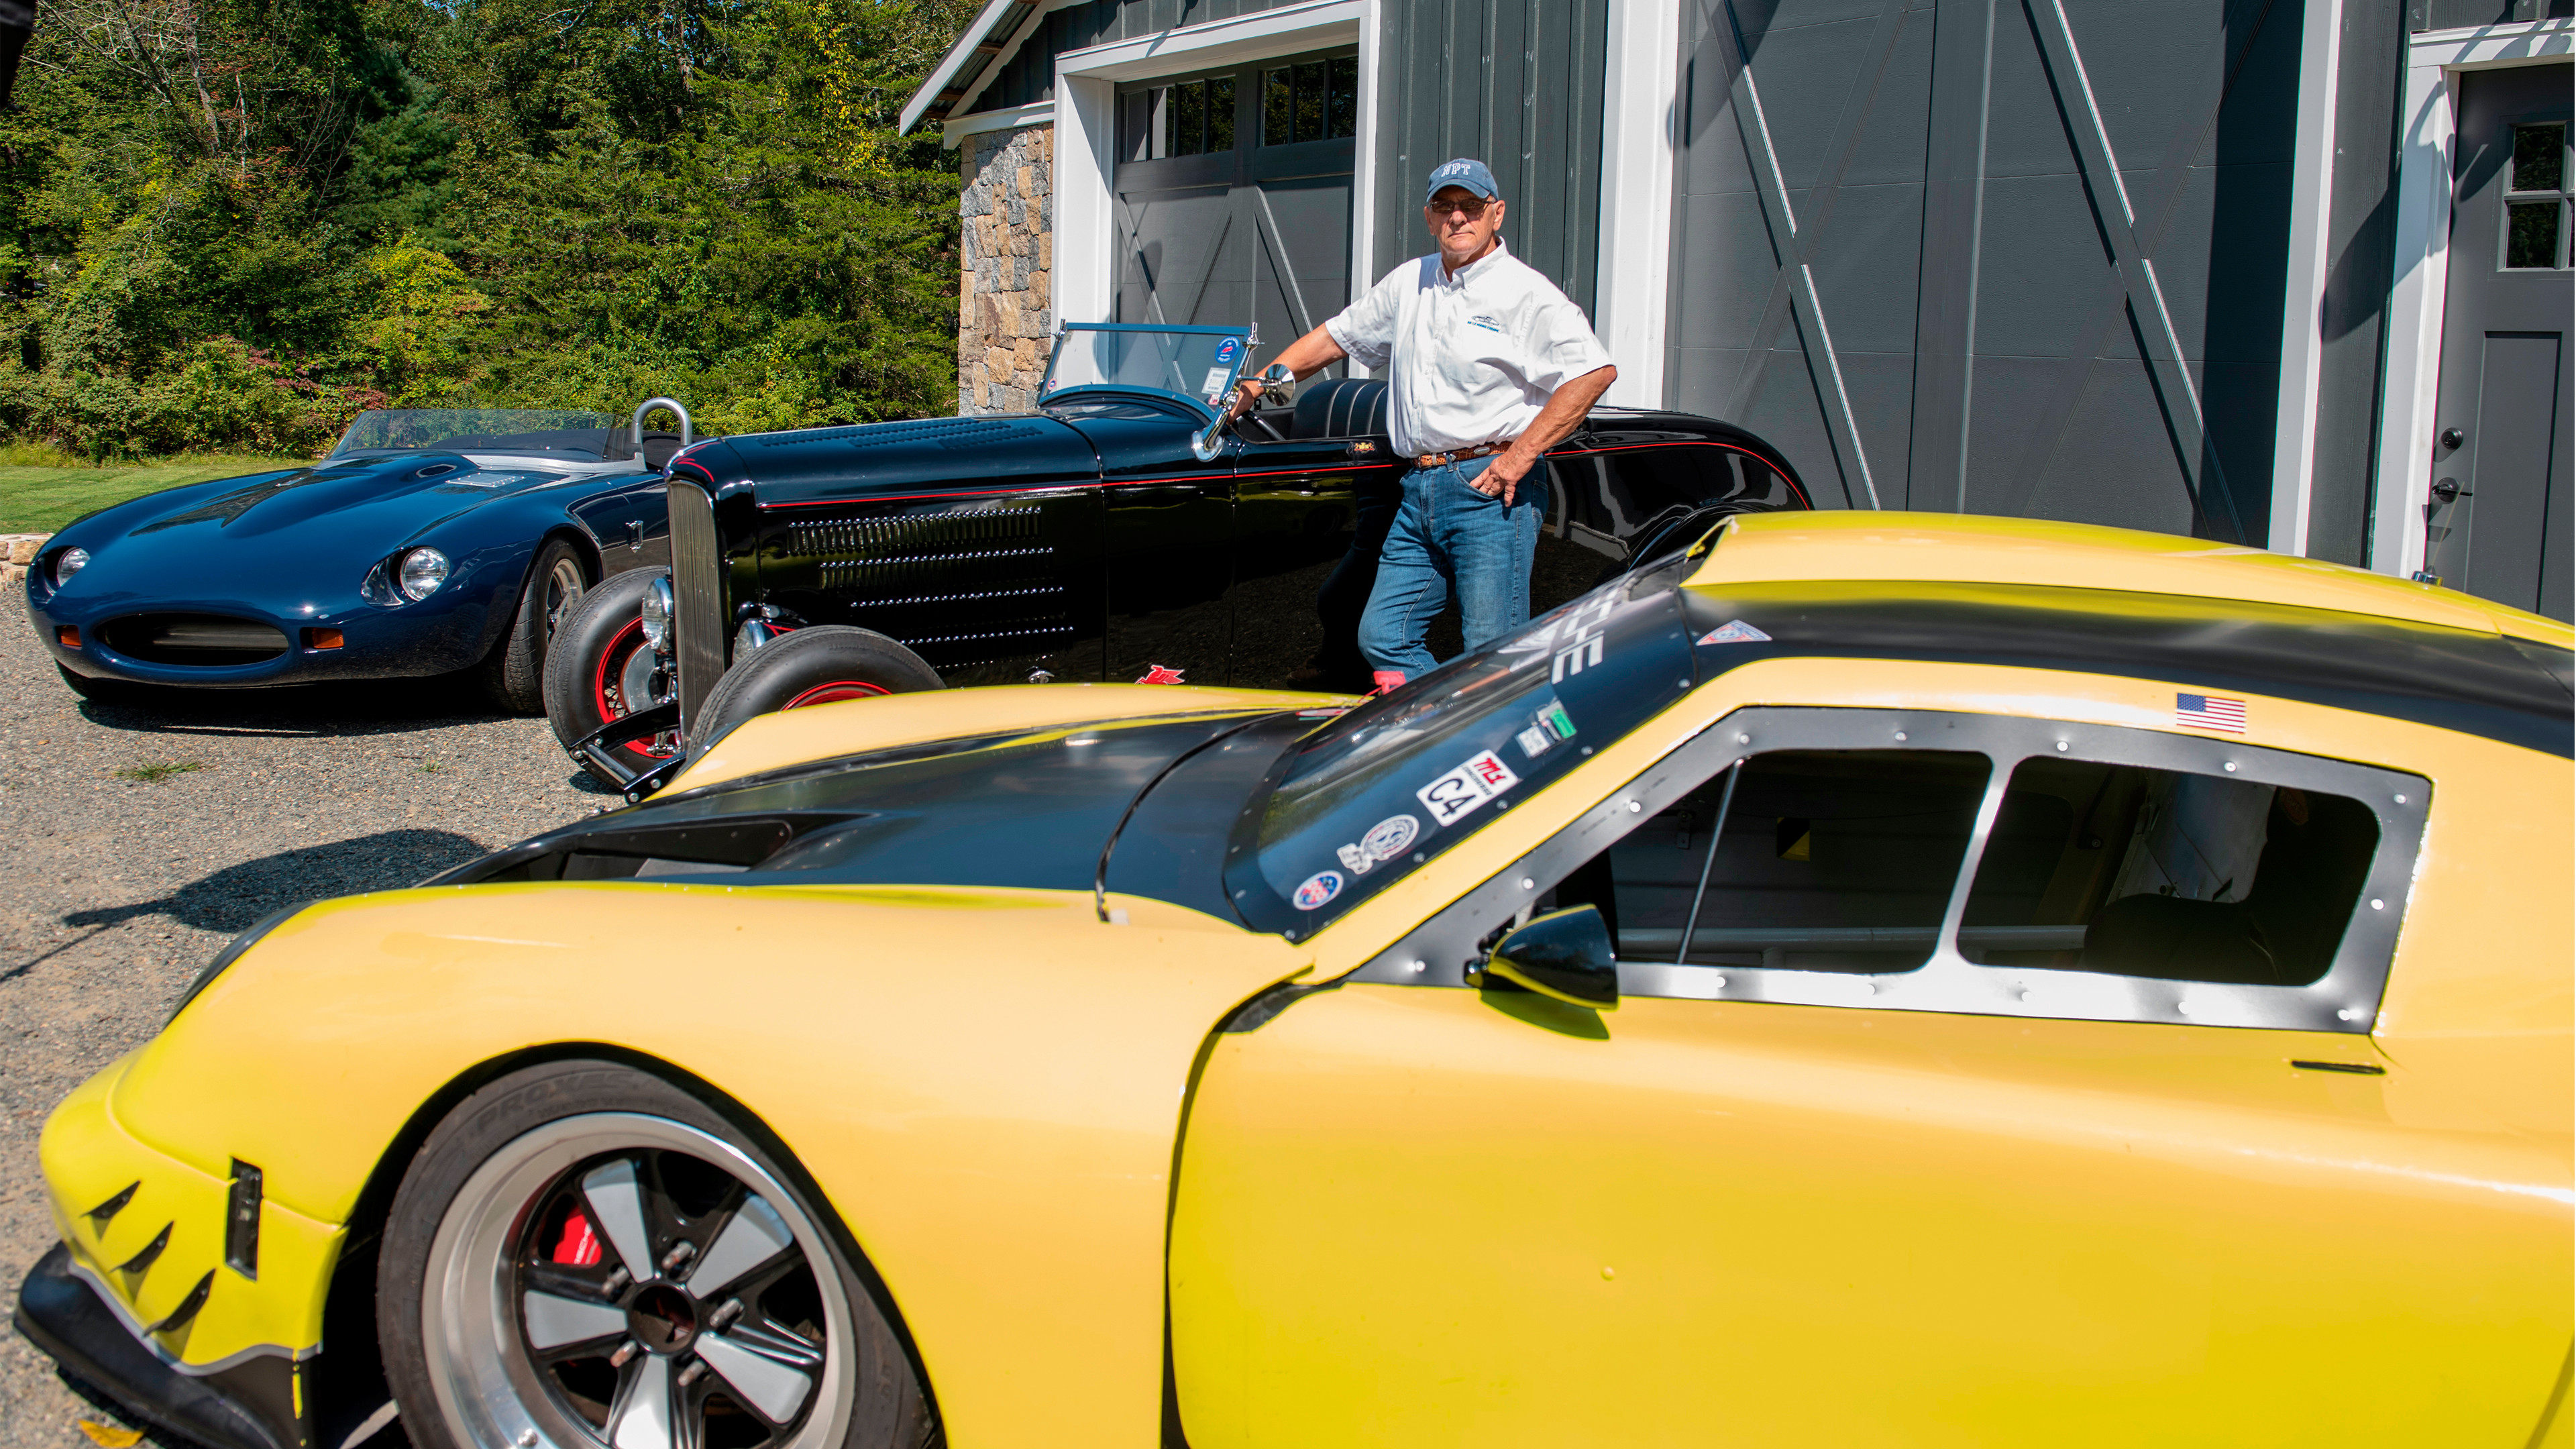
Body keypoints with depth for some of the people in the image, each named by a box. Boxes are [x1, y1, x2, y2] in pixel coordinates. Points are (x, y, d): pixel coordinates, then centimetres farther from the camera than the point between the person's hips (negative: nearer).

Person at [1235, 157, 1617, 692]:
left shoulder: (1525, 292, -4)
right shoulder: (1409, 282, 17)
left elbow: (1596, 372, -14)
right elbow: (1334, 337, 29)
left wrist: (1520, 455, -17)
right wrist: (1260, 382, 19)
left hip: (1490, 490, -7)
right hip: (1419, 492, 7)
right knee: (1382, 639, 4)